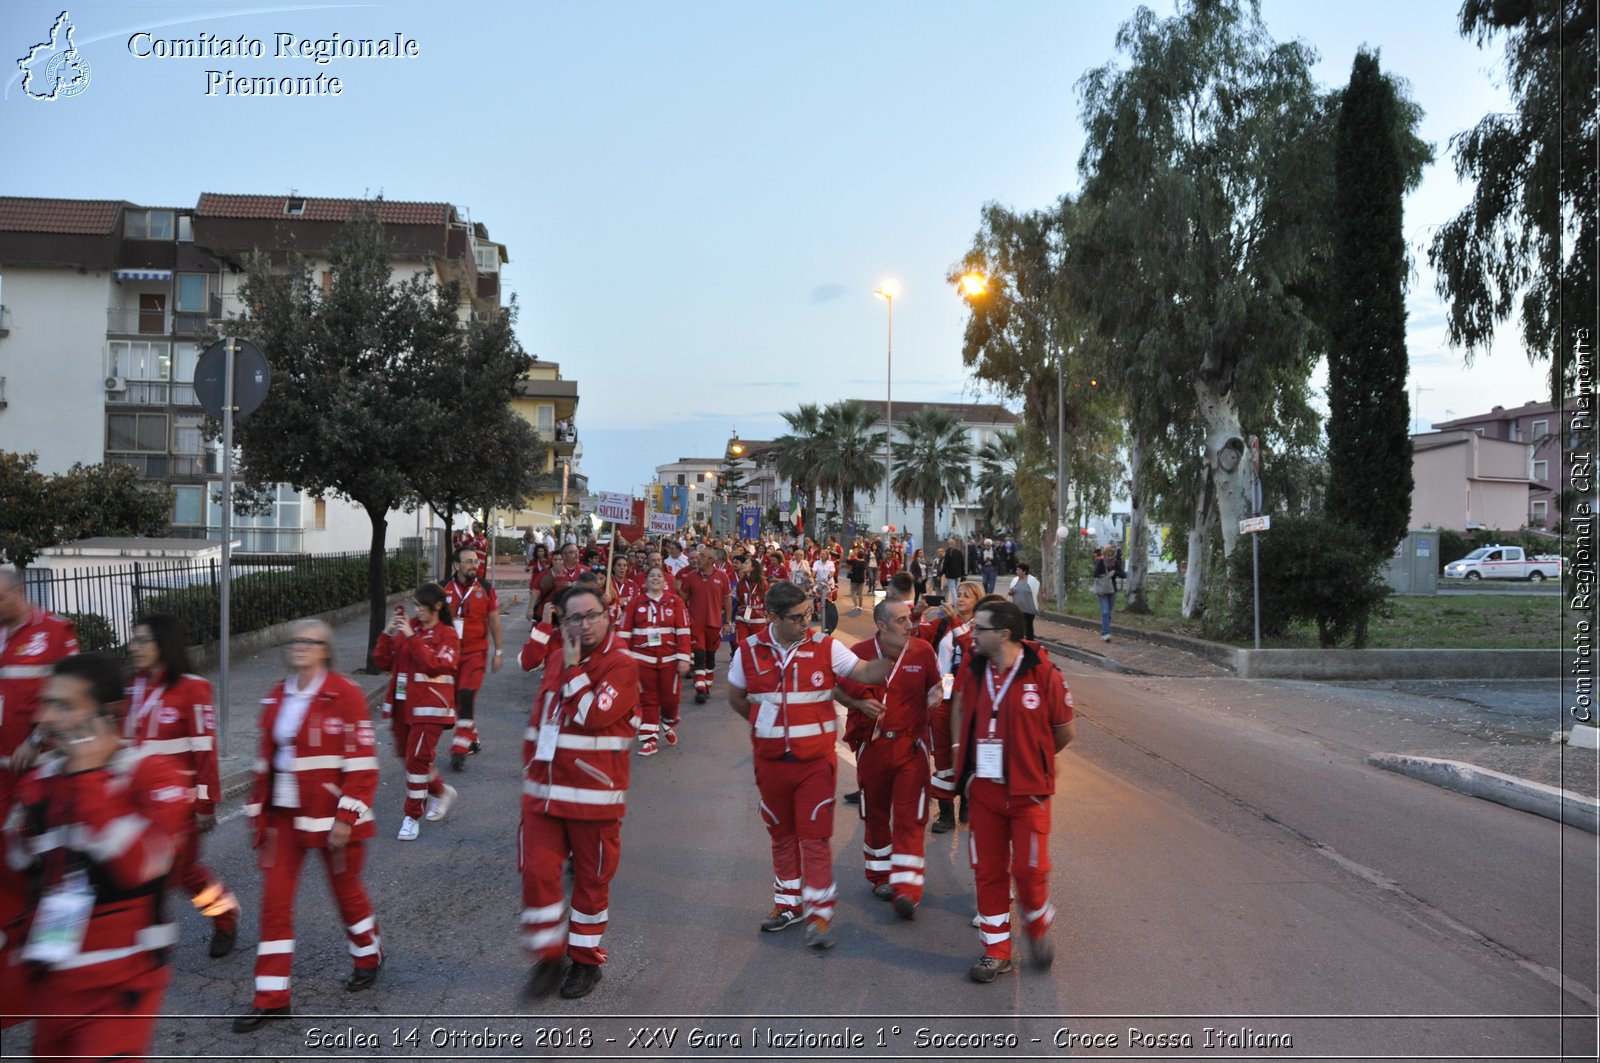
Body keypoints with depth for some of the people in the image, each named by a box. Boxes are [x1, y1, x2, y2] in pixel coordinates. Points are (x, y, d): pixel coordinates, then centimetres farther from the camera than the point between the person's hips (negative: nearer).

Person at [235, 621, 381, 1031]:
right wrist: (257, 813, 10)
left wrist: (347, 818, -18)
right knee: (274, 901, 2)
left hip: (330, 815, -5)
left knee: (346, 889, 13)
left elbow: (362, 763, -15)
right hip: (283, 814, 5)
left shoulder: (345, 695, -14)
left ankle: (368, 957, 40)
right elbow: (265, 760, 11)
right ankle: (271, 998, 12)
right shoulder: (276, 698, 5)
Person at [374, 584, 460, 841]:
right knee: (408, 755, 15)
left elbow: (434, 665, -21)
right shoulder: (407, 629, 7)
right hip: (403, 704, 6)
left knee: (417, 758, -11)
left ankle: (412, 817, 1)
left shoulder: (447, 635, -5)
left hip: (429, 706, -6)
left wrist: (412, 637, -23)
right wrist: (388, 634, -10)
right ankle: (441, 792, 38)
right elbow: (382, 662, 5)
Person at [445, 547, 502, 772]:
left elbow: (494, 621, 3)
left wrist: (498, 652, 3)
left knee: (467, 697, -14)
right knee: (456, 699, 9)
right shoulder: (445, 590, 0)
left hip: (476, 651, -3)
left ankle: (459, 750, -11)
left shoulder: (485, 589, -3)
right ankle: (472, 739, 28)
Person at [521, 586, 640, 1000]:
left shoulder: (621, 666, -11)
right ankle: (547, 959, 18)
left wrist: (573, 668, -18)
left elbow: (593, 716, -25)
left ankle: (586, 961, 26)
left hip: (595, 797, -5)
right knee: (537, 872, 0)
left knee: (591, 880, 8)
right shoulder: (556, 665, 11)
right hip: (544, 792, 5)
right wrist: (531, 770, 18)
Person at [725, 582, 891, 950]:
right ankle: (788, 903, 33)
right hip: (771, 760, 2)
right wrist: (767, 724, 9)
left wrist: (891, 655, -30)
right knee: (782, 835, 16)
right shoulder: (749, 651, -4)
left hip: (816, 759, -2)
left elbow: (866, 673, -14)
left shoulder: (824, 647, -8)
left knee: (815, 836, -2)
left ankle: (819, 914, 7)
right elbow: (736, 698, 11)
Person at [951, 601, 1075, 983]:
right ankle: (996, 951, 22)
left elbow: (1064, 730, -1)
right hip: (983, 790, 4)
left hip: (1027, 792, -4)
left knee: (1029, 869, -1)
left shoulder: (1043, 674, -14)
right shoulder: (971, 669, -2)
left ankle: (1038, 930, 29)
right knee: (988, 871, 8)